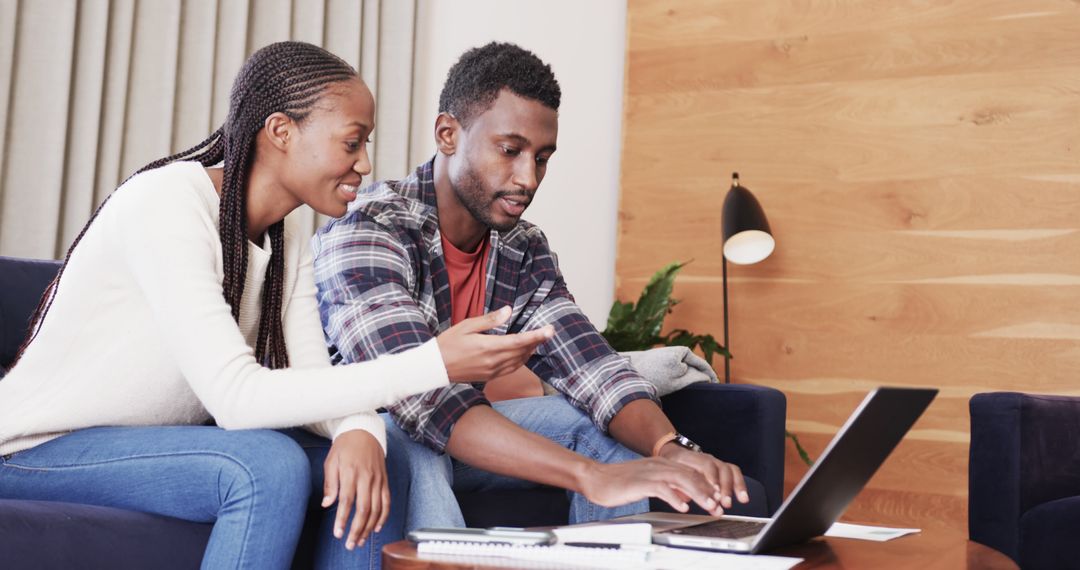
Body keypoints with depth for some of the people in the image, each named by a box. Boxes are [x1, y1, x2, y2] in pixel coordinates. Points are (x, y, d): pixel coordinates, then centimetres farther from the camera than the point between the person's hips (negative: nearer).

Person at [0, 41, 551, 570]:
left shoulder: (287, 241, 2)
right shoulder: (166, 203, -24)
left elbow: (311, 384, -6)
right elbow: (237, 398, -31)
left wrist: (360, 430, -31)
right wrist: (437, 364, -34)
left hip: (159, 442, 7)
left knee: (363, 463, -10)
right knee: (268, 465, -29)